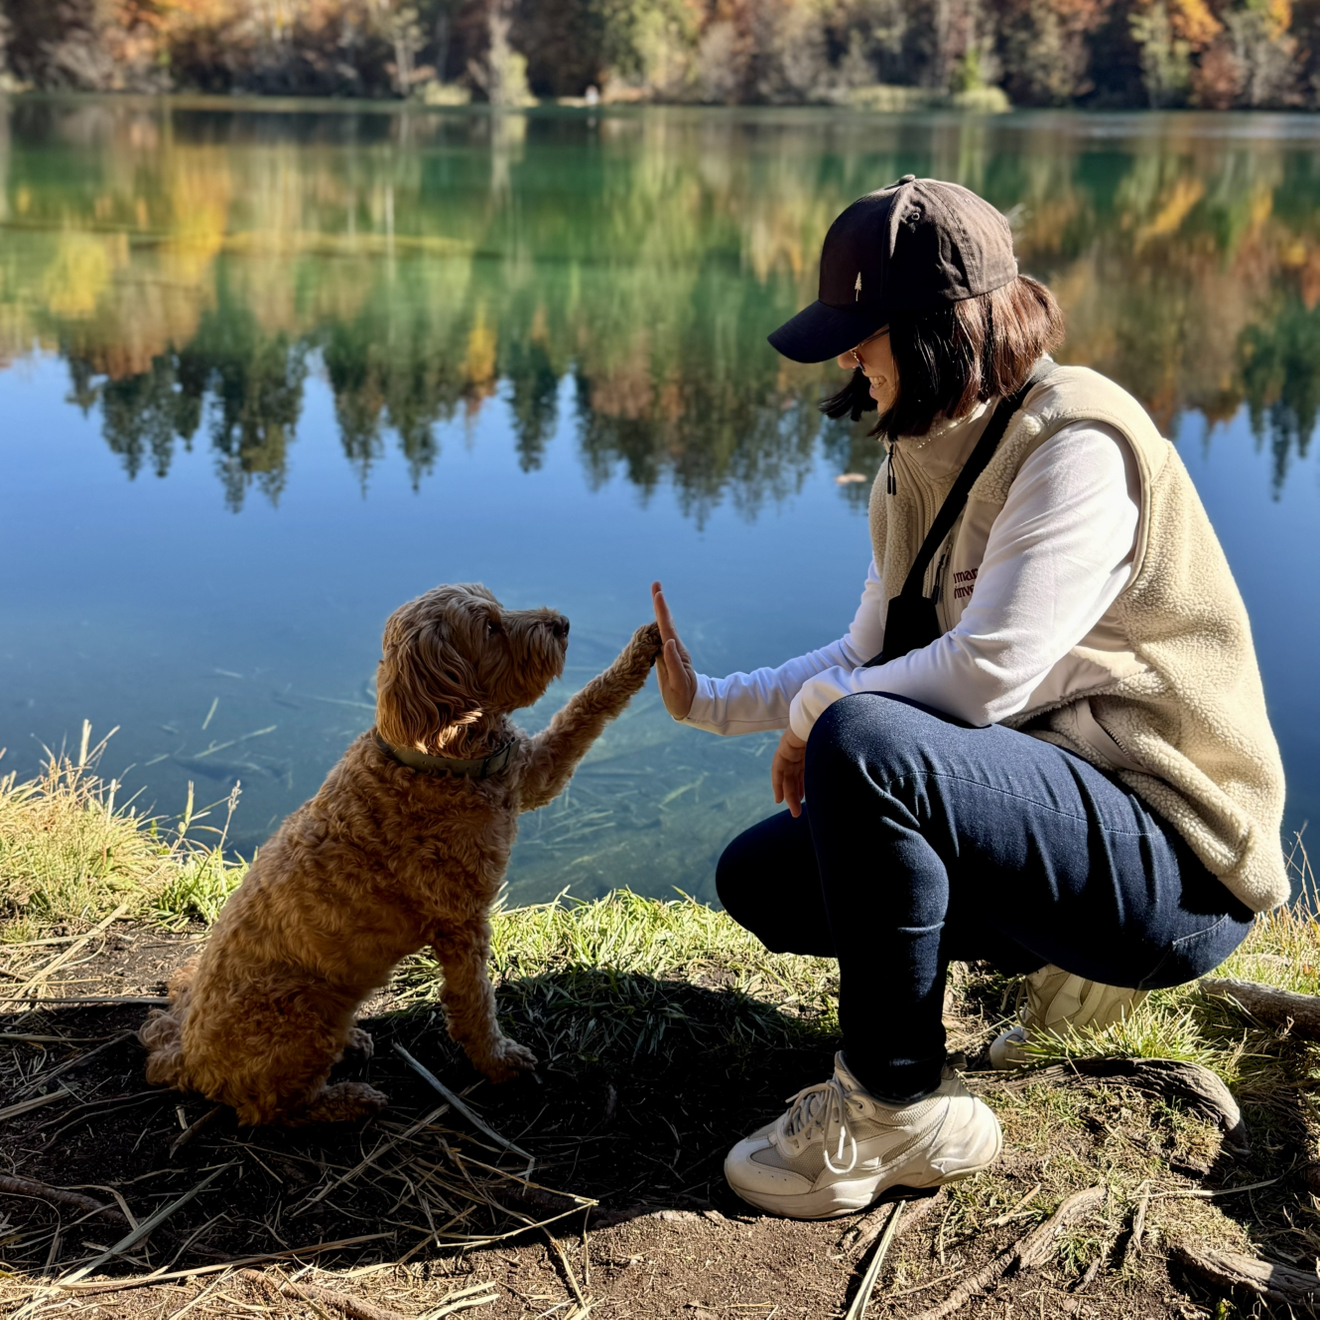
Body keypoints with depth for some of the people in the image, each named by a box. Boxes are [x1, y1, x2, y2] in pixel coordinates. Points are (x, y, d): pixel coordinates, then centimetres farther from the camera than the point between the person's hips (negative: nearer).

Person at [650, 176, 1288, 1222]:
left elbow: (984, 674, -26)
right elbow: (870, 656, 14)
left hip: (1171, 856, -10)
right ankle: (1056, 954, 14)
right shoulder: (925, 458, 10)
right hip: (1049, 800, 10)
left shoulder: (1080, 443, -19)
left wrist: (816, 709, -10)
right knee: (761, 877, 7)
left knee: (863, 742, -32)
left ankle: (900, 1107, -16)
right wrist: (710, 702, 5)